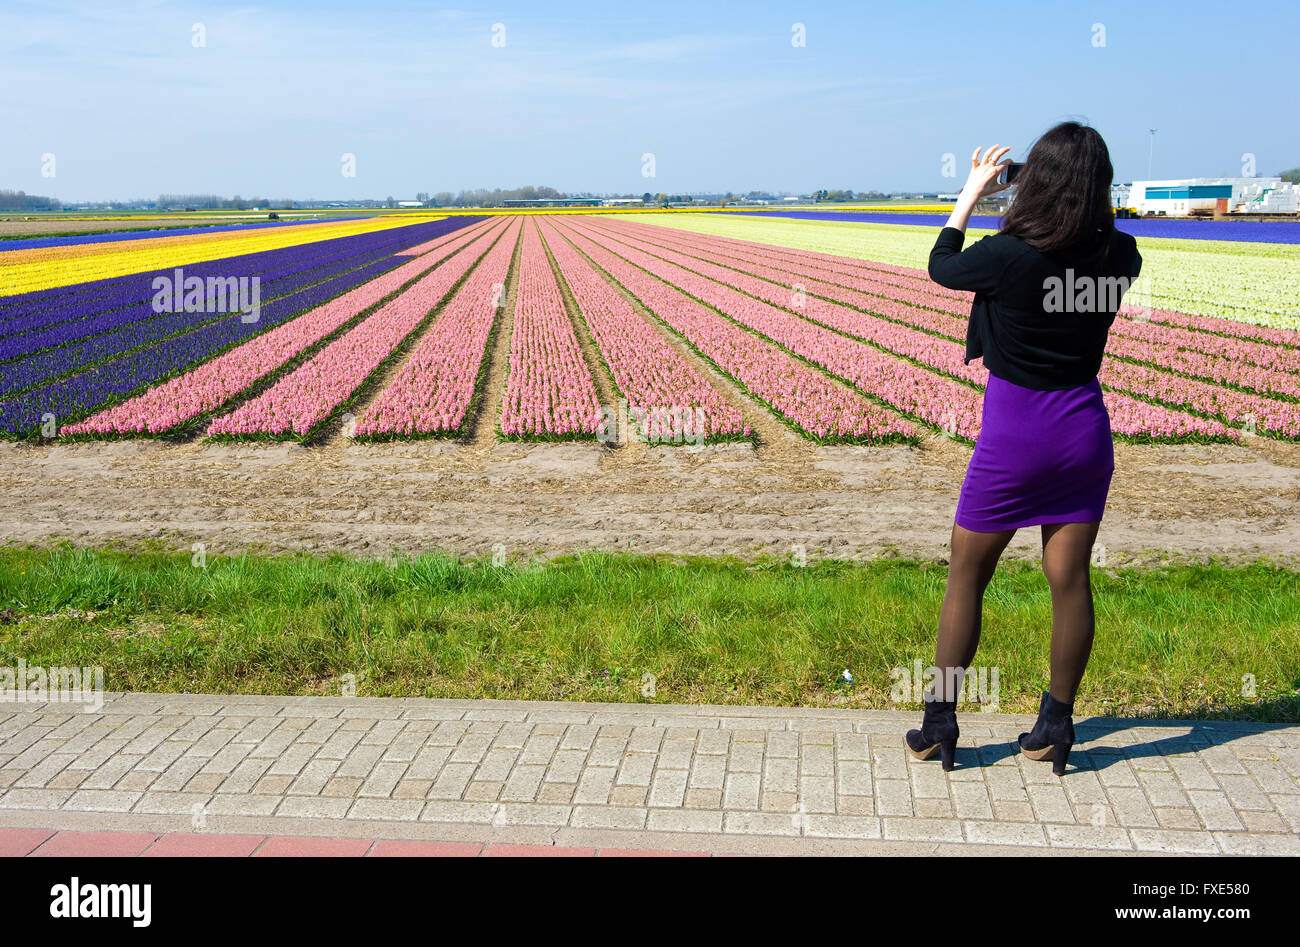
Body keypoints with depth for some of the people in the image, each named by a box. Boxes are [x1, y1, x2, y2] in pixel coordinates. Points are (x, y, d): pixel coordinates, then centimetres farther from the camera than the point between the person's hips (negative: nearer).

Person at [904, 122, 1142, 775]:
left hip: (1013, 433, -4)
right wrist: (1080, 202, 11)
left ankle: (938, 725, 17)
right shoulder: (1121, 257, -7)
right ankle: (1056, 728, 20)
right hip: (1084, 427, 4)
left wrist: (970, 193, 10)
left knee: (966, 575, 10)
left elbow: (940, 266, 1)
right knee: (1070, 579, 9)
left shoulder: (1008, 256, -20)